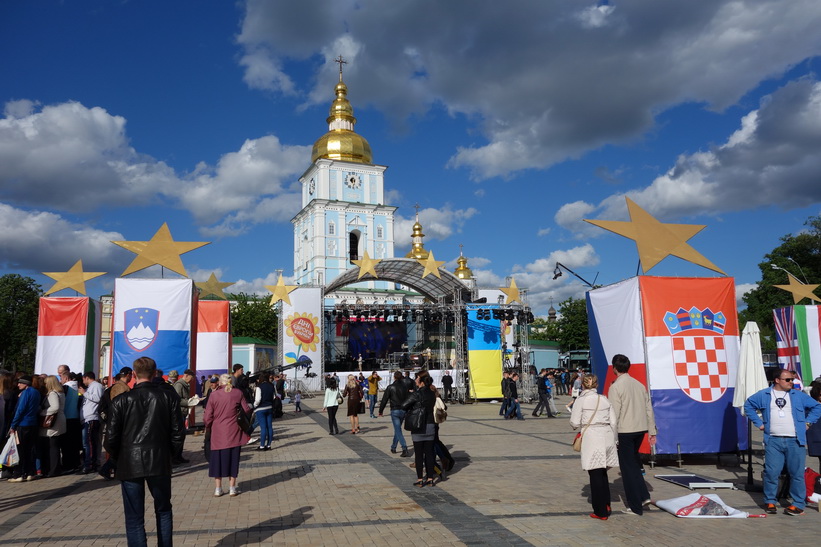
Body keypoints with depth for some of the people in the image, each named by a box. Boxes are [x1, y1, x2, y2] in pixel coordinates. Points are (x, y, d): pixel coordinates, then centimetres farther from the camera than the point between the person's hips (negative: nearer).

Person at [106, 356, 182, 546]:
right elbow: (177, 433, -3)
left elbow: (111, 438, -6)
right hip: (159, 462, 1)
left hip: (129, 464, -1)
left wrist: (119, 459, 12)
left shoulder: (121, 400, -5)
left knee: (134, 518, 6)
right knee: (163, 511, 18)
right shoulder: (169, 397, -2)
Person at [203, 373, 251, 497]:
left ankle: (218, 488, 16)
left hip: (218, 433, 0)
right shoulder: (238, 393, -4)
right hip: (233, 433, 0)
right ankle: (232, 488, 14)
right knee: (233, 459, 10)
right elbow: (247, 409, 1)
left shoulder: (214, 395, -5)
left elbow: (207, 417, -4)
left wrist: (208, 426, 16)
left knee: (217, 459, 11)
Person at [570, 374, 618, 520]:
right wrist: (613, 440, 18)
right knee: (603, 473, 19)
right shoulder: (604, 399, 8)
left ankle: (601, 511, 10)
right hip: (607, 437, 5)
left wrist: (580, 425, 17)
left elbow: (575, 423, -6)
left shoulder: (581, 400, -5)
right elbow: (614, 422, 8)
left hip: (592, 438, -5)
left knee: (595, 475, 3)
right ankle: (606, 505, 23)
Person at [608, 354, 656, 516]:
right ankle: (644, 496, 17)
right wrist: (652, 431, 16)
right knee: (634, 463, 22)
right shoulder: (639, 384, 8)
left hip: (625, 431, -6)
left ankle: (635, 507, 9)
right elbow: (649, 409, 11)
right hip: (641, 429, 7)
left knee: (628, 467, 3)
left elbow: (614, 413, -14)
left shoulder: (616, 386, -12)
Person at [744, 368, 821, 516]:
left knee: (797, 473, 2)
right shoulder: (764, 395, 7)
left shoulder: (799, 396, 8)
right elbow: (748, 406, 17)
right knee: (771, 472, 0)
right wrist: (759, 423, 10)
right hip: (773, 441, 0)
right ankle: (770, 502, 13)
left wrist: (807, 422, 8)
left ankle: (798, 504, 13)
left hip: (795, 441, 0)